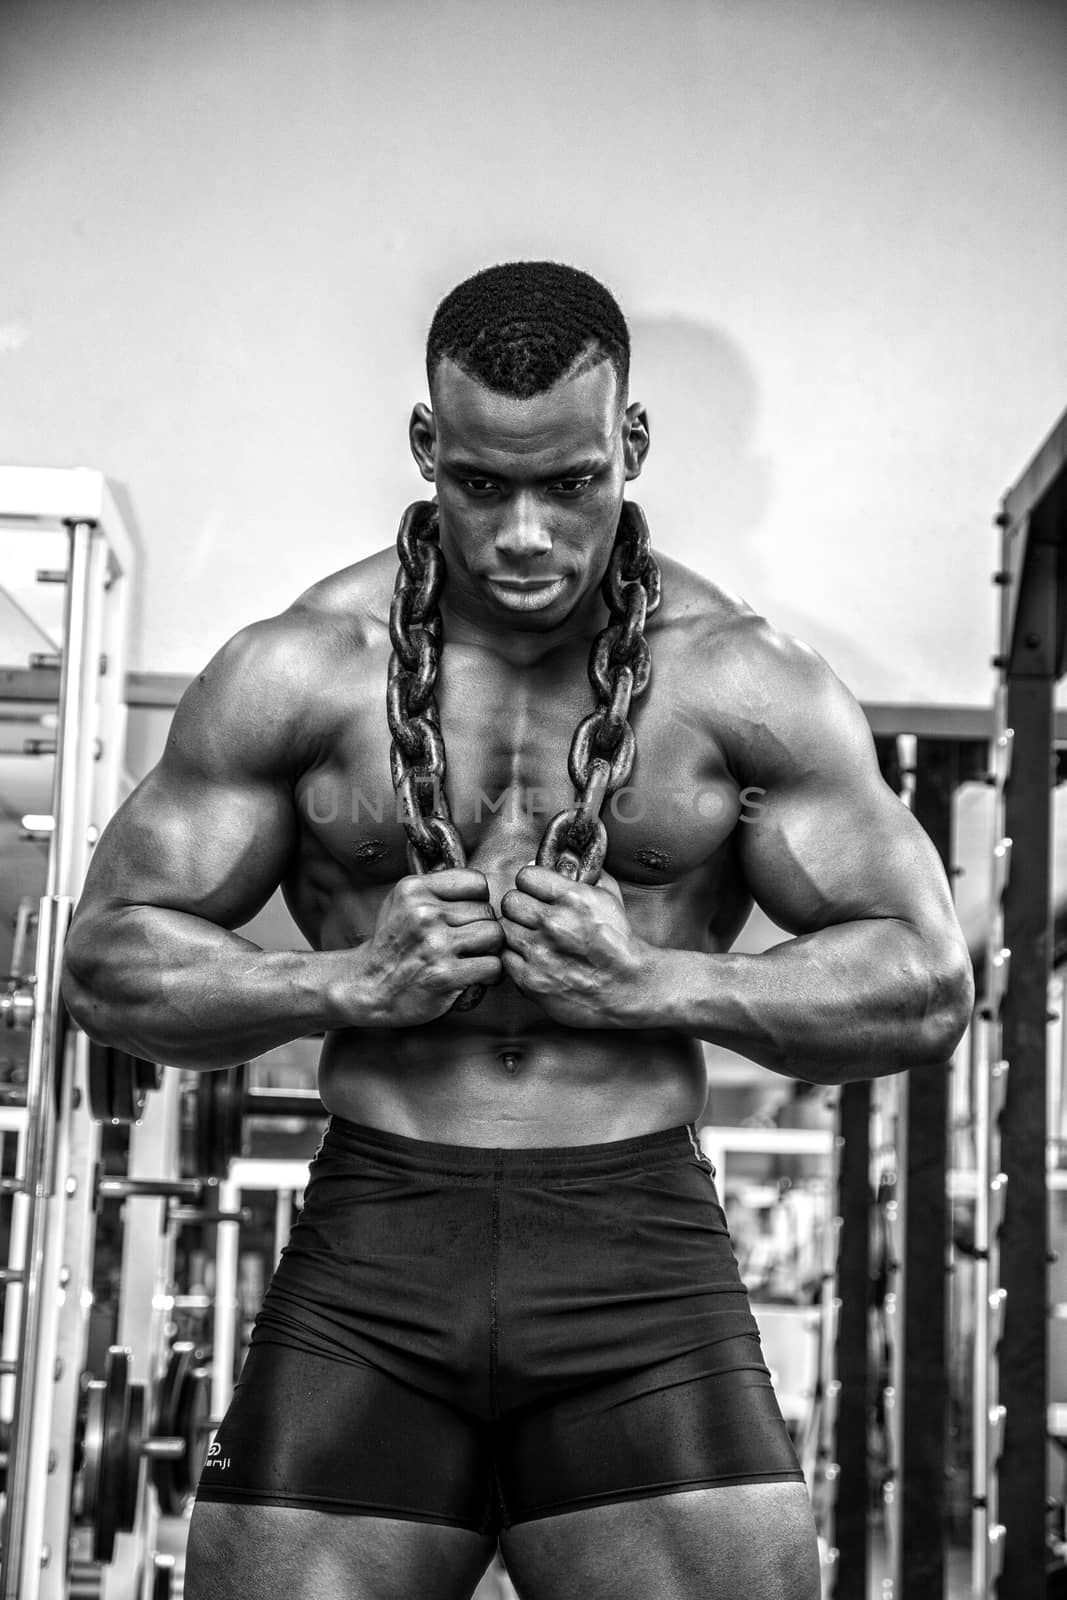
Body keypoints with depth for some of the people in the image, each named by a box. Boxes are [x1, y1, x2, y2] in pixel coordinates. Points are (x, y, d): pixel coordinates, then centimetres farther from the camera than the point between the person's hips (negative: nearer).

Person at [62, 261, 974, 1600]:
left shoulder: (746, 684, 2)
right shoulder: (297, 672, 3)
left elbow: (926, 984, 3)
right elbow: (110, 959, 6)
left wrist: (654, 981, -10)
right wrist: (349, 980, -10)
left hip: (642, 1252, 0)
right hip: (369, 1250, 1)